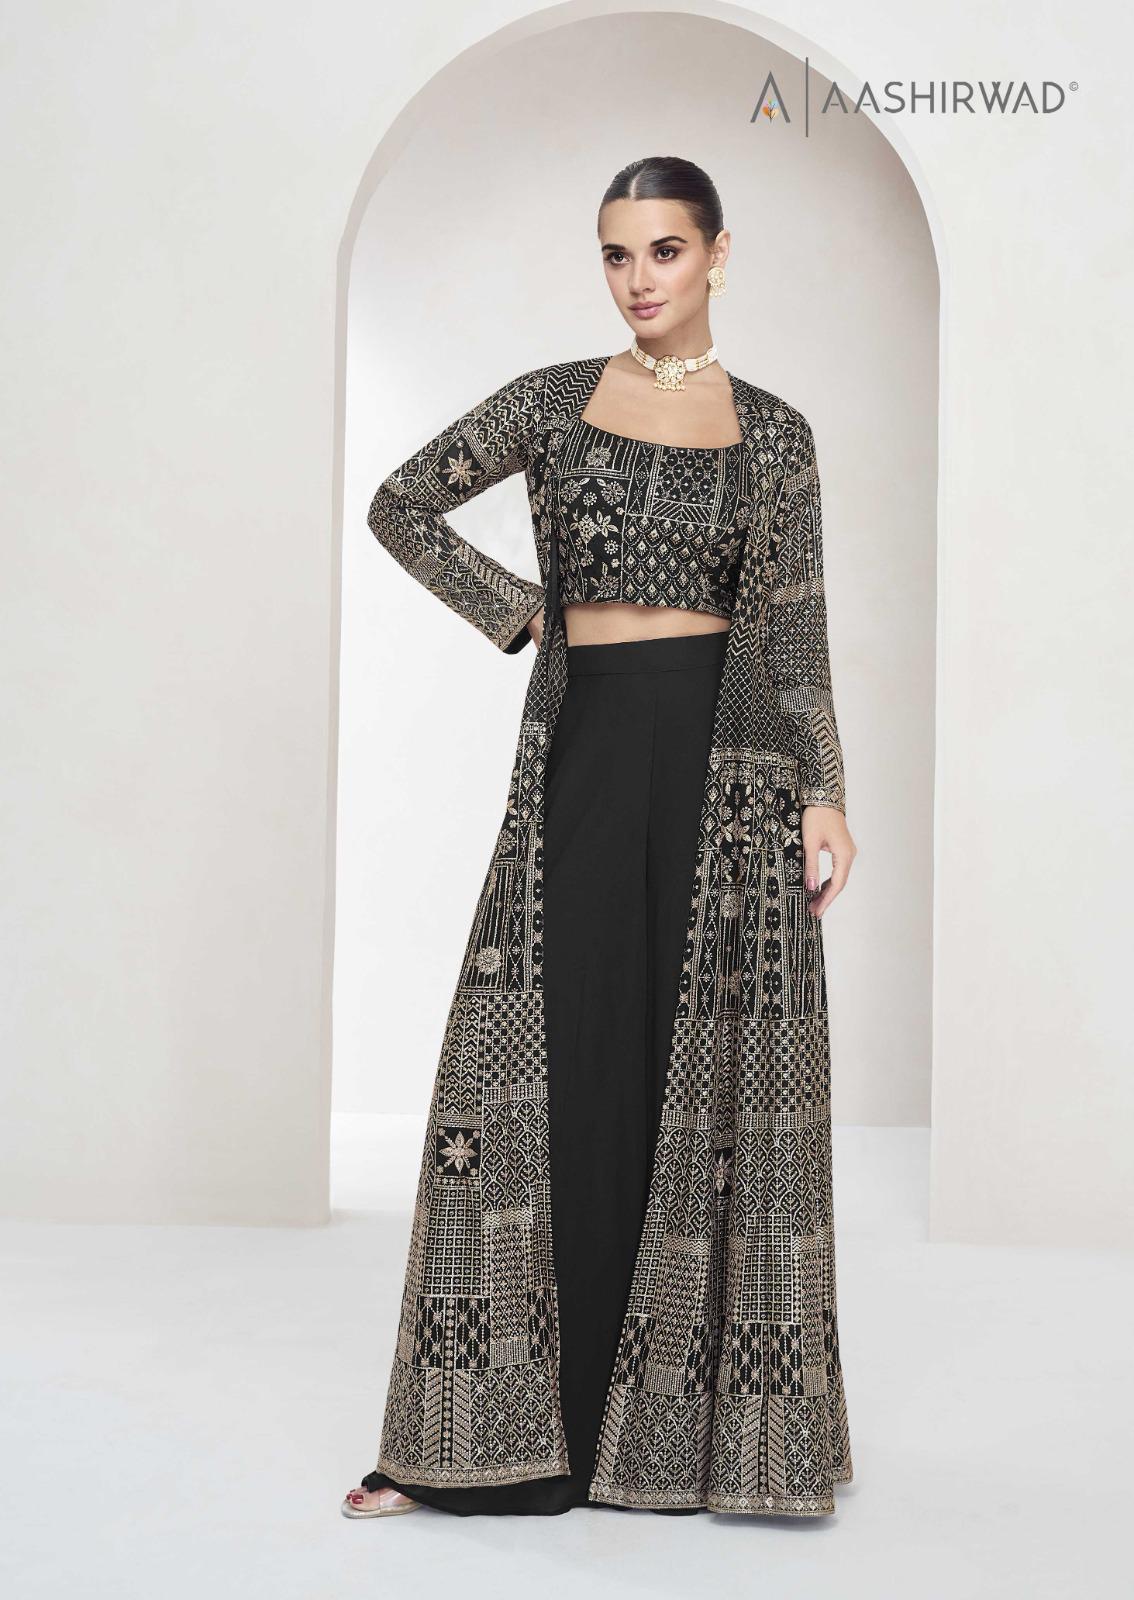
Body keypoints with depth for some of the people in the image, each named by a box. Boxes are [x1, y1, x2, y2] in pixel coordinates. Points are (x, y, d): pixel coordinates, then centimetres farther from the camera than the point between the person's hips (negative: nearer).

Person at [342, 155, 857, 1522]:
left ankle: (698, 1419, 12)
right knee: (556, 1061, -1)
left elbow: (794, 628, 2)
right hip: (586, 743, 1)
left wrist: (823, 792, -8)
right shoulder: (552, 401, 9)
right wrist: (518, 612, 6)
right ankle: (505, 1430, 7)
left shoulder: (773, 432, 6)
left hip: (725, 750, -1)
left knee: (712, 1071, 0)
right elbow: (402, 507, 16)